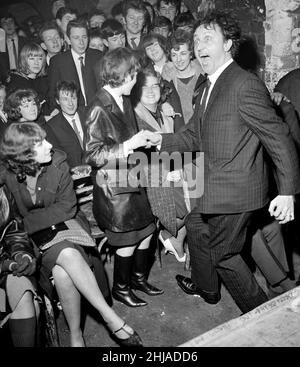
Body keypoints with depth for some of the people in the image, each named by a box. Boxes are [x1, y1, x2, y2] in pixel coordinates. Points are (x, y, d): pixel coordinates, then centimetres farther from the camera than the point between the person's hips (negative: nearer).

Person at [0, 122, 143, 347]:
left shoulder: (58, 163, -9)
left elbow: (67, 207, -9)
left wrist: (32, 220, -14)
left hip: (63, 226, 0)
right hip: (31, 236, 0)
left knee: (62, 272, -32)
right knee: (68, 255, -33)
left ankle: (76, 335, -14)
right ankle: (110, 316, -23)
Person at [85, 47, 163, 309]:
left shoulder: (124, 102, 6)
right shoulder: (100, 110, -20)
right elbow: (93, 155, -21)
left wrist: (144, 140, 4)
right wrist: (129, 145, -23)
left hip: (133, 179, 8)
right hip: (114, 187, -8)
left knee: (147, 231, 15)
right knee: (127, 242, 6)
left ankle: (139, 278, 37)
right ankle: (121, 289, 30)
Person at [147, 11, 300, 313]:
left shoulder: (245, 85, -19)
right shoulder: (208, 87, 12)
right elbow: (194, 136, 13)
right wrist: (162, 140, -2)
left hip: (236, 189, -10)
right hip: (214, 187, 10)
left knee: (221, 252, 4)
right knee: (195, 226, 26)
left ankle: (260, 311, 27)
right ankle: (206, 288, 49)